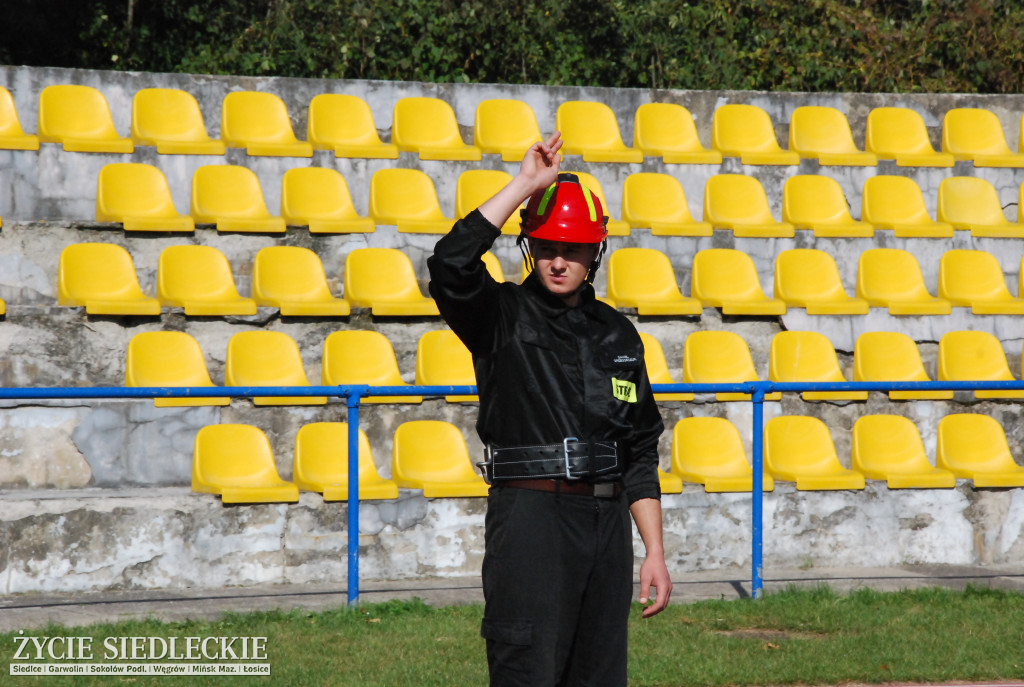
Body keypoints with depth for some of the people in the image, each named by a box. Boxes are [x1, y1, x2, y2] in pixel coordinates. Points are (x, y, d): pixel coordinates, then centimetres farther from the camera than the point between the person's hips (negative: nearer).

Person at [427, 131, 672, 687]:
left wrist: (655, 552, 11)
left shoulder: (617, 334, 16)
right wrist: (525, 184, -14)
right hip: (529, 513, -5)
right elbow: (450, 264, -20)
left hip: (607, 520, 5)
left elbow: (641, 452, 17)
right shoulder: (502, 316, 3)